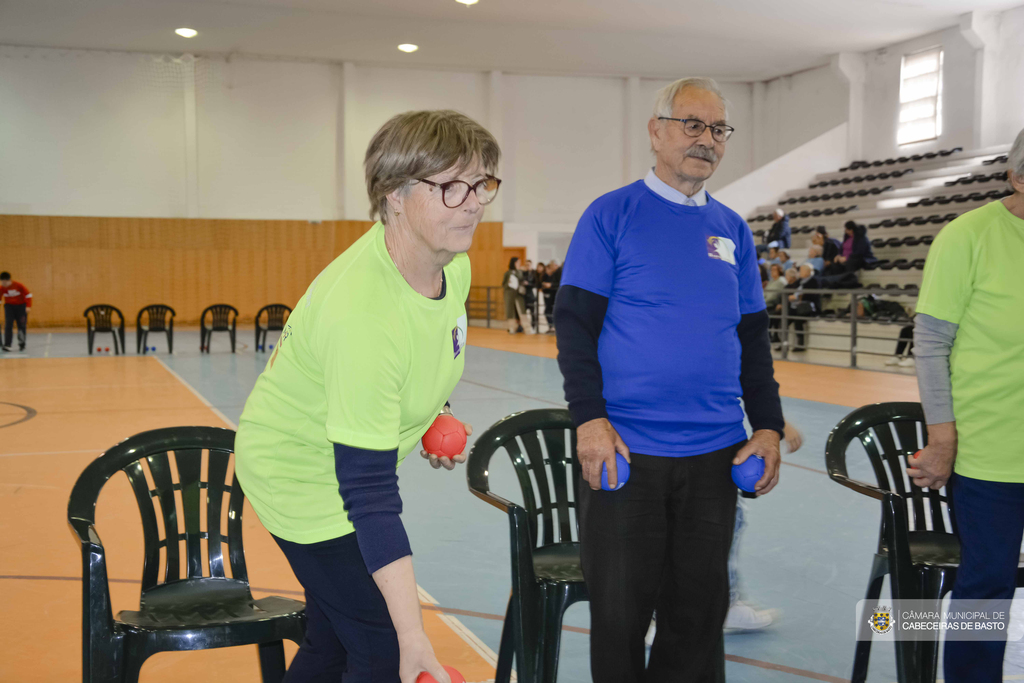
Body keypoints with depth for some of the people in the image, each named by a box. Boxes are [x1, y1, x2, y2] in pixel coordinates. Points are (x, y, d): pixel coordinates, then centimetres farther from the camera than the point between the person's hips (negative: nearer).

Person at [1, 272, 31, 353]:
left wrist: (28, 306, -15)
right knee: (8, 325, -12)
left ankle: (22, 345, 9)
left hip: (21, 306, -1)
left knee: (22, 326, -1)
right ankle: (7, 345, -15)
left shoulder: (18, 285, -19)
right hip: (9, 306, 1)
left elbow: (28, 295, -10)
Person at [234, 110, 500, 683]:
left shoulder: (452, 263, -13)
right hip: (302, 474, -8)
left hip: (355, 461, 8)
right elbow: (369, 492, -39)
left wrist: (433, 414, 2)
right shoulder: (362, 314, -39)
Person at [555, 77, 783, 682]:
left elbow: (753, 337, 15)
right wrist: (590, 419, -15)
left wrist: (768, 427, 6)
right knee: (621, 613, 6)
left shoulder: (733, 230, 11)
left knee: (701, 610, 12)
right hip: (624, 450, -4)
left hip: (716, 453, 4)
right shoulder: (612, 215, -2)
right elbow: (574, 322, -5)